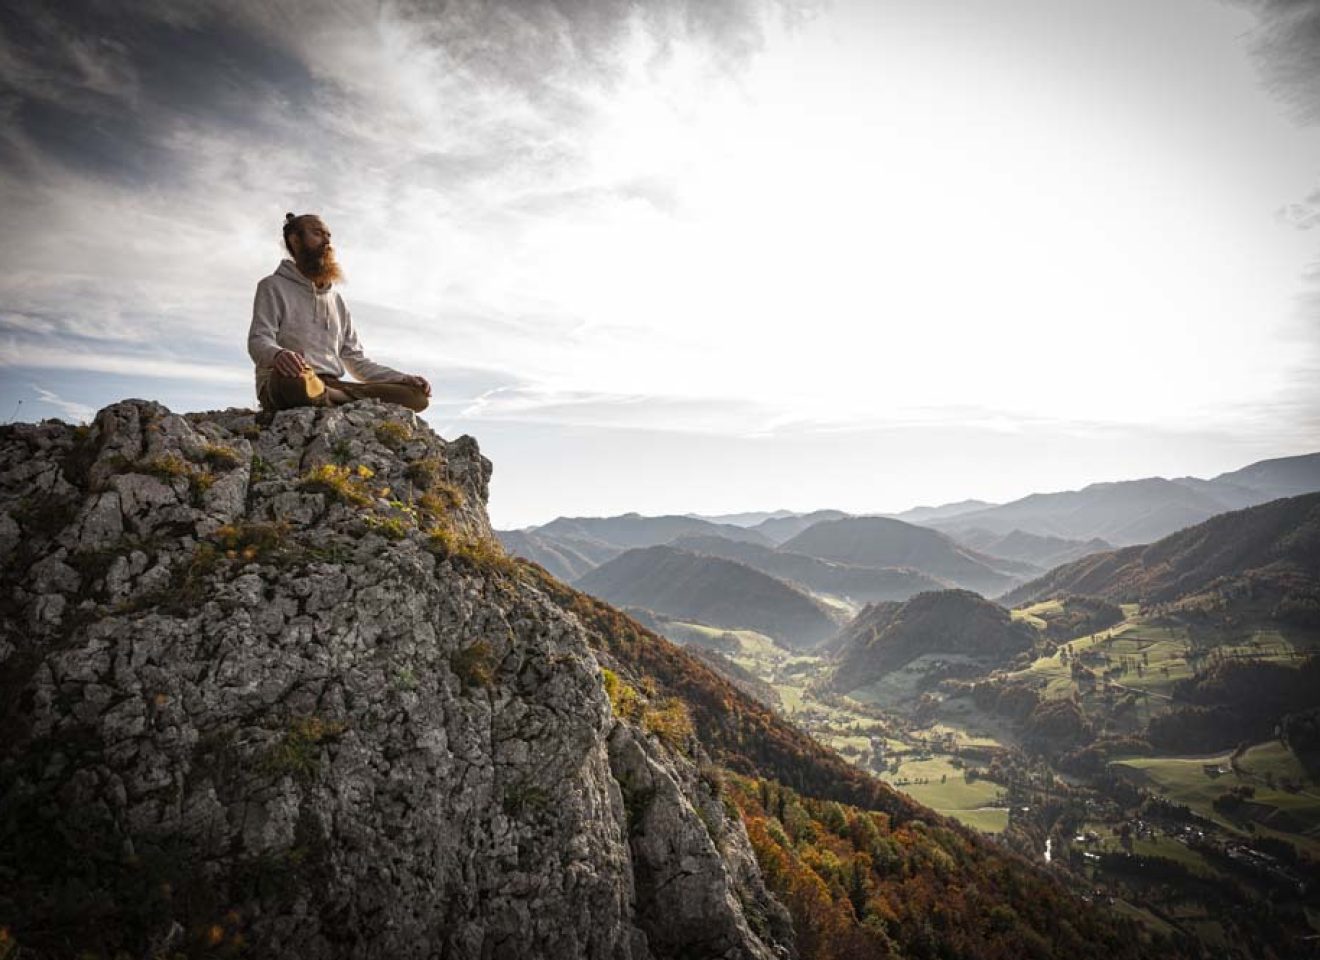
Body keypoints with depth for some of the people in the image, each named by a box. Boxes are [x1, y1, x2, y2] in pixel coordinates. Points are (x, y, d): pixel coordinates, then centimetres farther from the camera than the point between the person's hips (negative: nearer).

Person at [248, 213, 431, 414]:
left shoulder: (336, 299, 25)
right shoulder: (274, 286, 9)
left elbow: (356, 361, 21)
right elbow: (259, 341, -6)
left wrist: (404, 379, 6)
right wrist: (277, 354, -32)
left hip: (331, 387, 4)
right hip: (281, 388, -4)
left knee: (415, 395, -15)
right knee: (293, 377, -43)